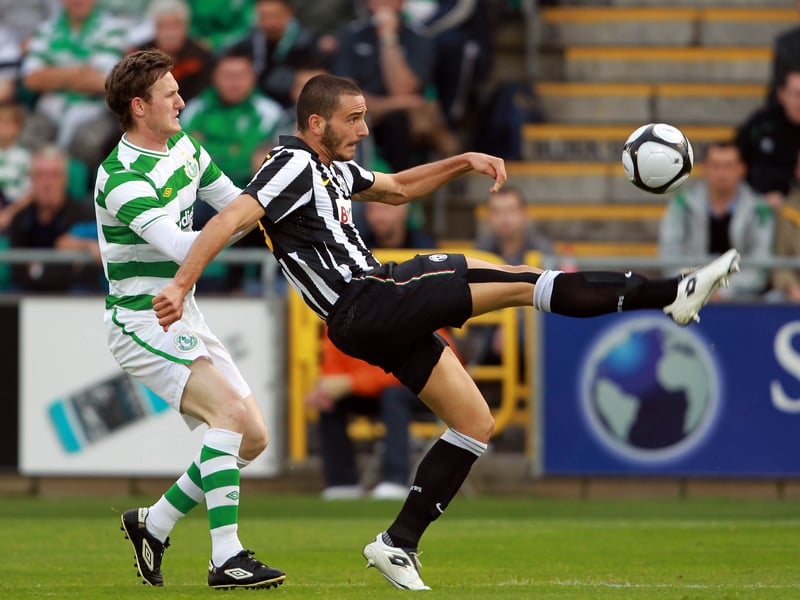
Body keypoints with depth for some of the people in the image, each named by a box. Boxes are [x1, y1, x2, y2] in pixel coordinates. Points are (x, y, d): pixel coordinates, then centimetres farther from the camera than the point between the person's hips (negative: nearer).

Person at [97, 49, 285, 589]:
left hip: (183, 319, 9)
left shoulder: (184, 148, 7)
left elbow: (235, 200, 18)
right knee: (231, 410, -25)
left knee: (253, 437, 4)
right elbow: (180, 246, -31)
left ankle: (153, 524, 16)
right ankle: (227, 559, -27)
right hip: (142, 324, -9)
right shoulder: (122, 179, -21)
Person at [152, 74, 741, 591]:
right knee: (521, 281, -12)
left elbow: (398, 187, 33)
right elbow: (230, 220, -21)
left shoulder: (332, 168, 18)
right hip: (365, 307, -11)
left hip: (384, 308, 11)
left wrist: (463, 162, 20)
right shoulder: (294, 164, -11)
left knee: (475, 422, 12)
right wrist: (180, 286, -31)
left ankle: (399, 544, 11)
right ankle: (671, 294, -10)